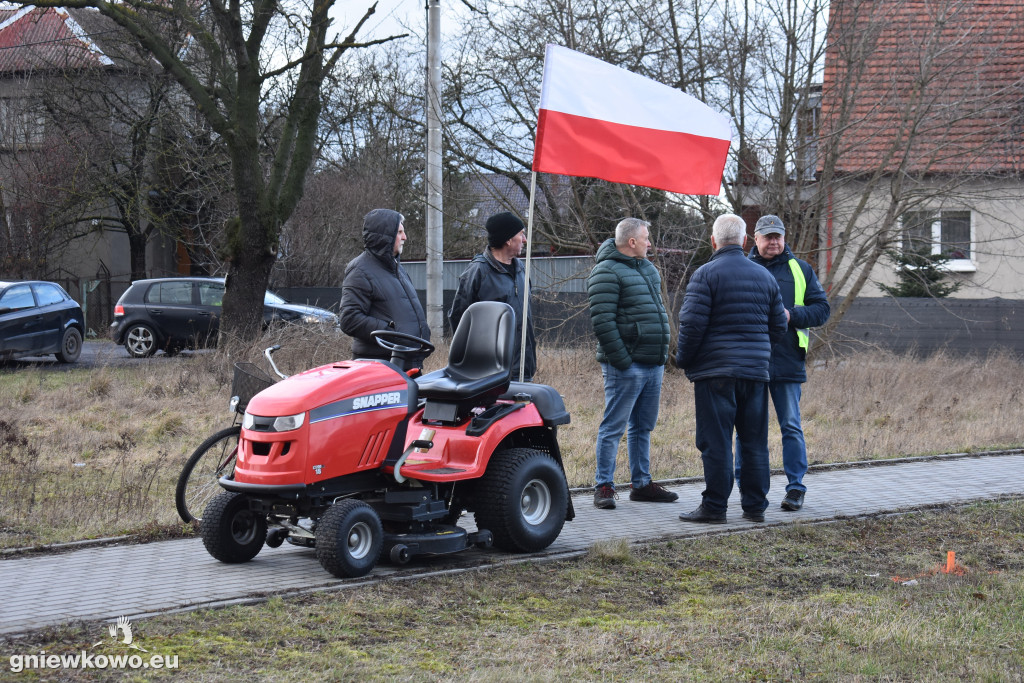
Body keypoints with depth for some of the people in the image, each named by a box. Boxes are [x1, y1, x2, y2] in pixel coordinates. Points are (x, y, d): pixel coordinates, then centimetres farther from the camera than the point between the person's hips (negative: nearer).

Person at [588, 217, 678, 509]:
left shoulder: (648, 268, 17)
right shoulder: (607, 273, -11)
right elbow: (602, 321, -18)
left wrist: (662, 354, 17)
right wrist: (622, 361, -20)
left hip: (653, 365, 9)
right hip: (626, 366, -9)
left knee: (643, 427, 14)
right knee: (613, 427, -4)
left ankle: (641, 484, 22)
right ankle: (604, 486, 1)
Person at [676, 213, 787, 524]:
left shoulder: (706, 274, -7)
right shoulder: (764, 276, 12)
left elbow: (692, 324, -12)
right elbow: (779, 326, 15)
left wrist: (683, 359, 2)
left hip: (715, 371, -5)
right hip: (756, 370, 5)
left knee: (716, 441, -3)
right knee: (754, 441, 10)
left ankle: (714, 506, -2)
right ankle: (755, 505, 14)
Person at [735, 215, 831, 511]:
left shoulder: (800, 270, 10)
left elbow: (822, 309, 6)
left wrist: (792, 314, -11)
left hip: (787, 361, 0)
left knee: (791, 426, 0)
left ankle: (796, 487, 6)